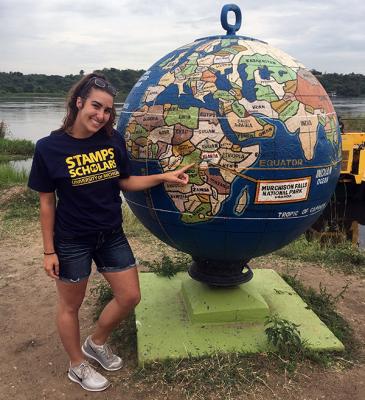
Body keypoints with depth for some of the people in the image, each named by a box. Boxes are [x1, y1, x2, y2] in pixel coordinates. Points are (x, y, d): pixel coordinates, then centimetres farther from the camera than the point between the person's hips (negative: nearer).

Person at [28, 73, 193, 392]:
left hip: (111, 236, 5)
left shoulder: (113, 140, -5)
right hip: (72, 242, -4)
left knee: (130, 297, 12)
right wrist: (49, 251, -7)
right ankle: (78, 365, 41)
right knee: (70, 306, 14)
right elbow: (46, 202, -9)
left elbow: (126, 182, 4)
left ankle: (96, 343, 40)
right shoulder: (50, 147, -15)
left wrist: (164, 177, -9)